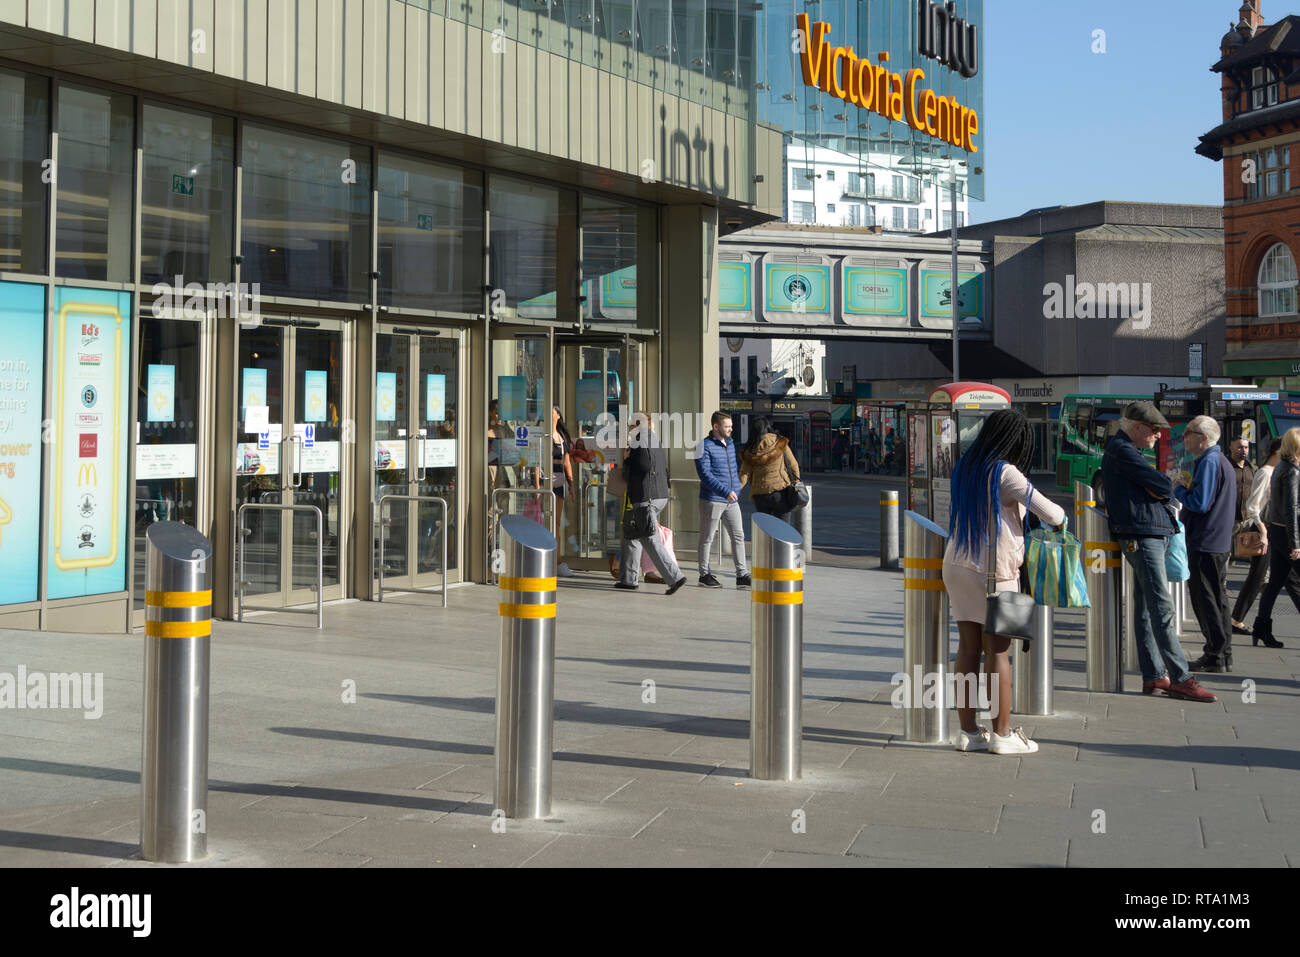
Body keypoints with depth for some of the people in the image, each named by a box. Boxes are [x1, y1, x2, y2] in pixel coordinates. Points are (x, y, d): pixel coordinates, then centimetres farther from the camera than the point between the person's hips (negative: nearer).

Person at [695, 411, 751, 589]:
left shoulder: (730, 443, 14)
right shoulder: (705, 446, -10)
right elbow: (705, 474, -18)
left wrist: (737, 489, 21)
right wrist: (725, 491, -24)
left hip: (731, 501, 7)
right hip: (712, 500, -7)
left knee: (738, 536, 4)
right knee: (707, 538, 3)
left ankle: (742, 575, 6)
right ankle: (704, 575, 12)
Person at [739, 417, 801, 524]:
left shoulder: (749, 452, -1)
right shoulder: (780, 443, -2)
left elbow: (744, 475, -5)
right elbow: (793, 465, 3)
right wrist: (796, 483, 15)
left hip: (760, 496, 1)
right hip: (781, 491, -1)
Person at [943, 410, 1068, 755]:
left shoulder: (963, 468, 8)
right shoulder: (1005, 473, -12)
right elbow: (1048, 512, -9)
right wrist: (1060, 518, 12)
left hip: (958, 566, 6)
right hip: (994, 570, -6)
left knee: (968, 649, 8)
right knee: (998, 652, 0)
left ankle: (968, 731, 11)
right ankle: (1001, 734, 5)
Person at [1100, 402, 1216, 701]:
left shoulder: (1127, 450, 23)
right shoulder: (1122, 450, -10)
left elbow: (1163, 491, 18)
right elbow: (1165, 486, -14)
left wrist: (1158, 489, -3)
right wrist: (1167, 484, 7)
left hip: (1152, 536, 11)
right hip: (1142, 537, -11)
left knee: (1146, 609, 9)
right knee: (1163, 609, -12)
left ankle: (1154, 676, 11)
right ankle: (1180, 678, -13)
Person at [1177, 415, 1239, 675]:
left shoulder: (1209, 462, -16)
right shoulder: (1222, 461, 17)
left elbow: (1200, 503, -22)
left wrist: (1179, 490, -6)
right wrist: (1188, 489, 13)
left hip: (1206, 544, -10)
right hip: (1220, 542, 10)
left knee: (1205, 600, -5)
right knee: (1217, 599, 14)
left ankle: (1215, 657, -2)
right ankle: (1223, 655, 20)